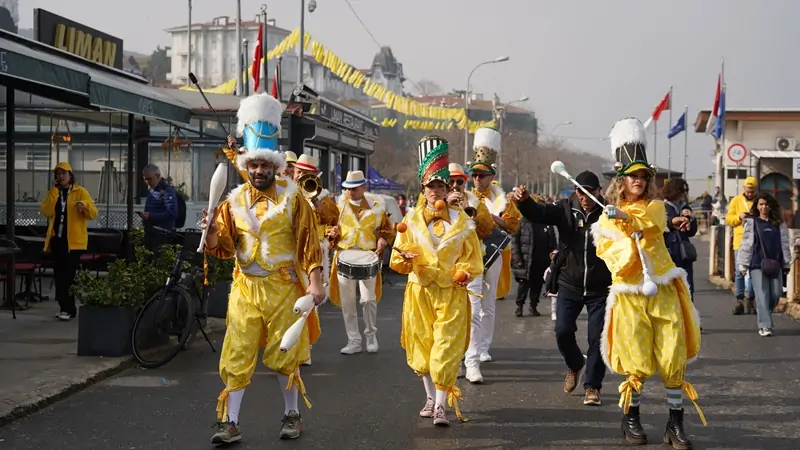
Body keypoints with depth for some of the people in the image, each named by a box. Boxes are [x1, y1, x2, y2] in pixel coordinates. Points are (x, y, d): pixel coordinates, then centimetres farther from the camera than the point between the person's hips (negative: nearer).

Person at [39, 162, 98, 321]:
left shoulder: (80, 191, -1)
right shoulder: (52, 193, 11)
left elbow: (93, 214, -8)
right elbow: (45, 211, -6)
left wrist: (84, 205, -27)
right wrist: (54, 191, -9)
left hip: (74, 240, -5)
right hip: (57, 239, 5)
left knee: (69, 274, -8)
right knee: (59, 274, 6)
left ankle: (68, 309, -5)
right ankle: (65, 307, 14)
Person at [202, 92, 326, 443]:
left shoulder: (292, 198, -2)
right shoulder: (235, 201, 5)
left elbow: (309, 243, -3)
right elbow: (222, 247, 3)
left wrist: (315, 282, -9)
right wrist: (212, 233, -19)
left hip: (283, 288, -2)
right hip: (245, 287, 2)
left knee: (286, 355, 7)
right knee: (237, 356, -1)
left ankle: (291, 415, 23)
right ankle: (230, 423, 5)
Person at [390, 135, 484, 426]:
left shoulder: (461, 221, 3)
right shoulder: (411, 220, 5)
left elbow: (473, 257, 7)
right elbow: (398, 260, 3)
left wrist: (464, 273, -13)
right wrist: (405, 257, -20)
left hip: (451, 293, -2)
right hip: (420, 290, 2)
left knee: (446, 349, -9)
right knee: (422, 345, 9)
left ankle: (441, 406, -9)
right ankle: (431, 397, 26)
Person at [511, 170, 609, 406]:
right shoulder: (566, 209, -3)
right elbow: (538, 213, -16)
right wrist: (524, 200, -36)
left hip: (599, 288, -2)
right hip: (569, 284, 2)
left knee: (597, 338, -1)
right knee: (563, 331, -2)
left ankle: (592, 386, 14)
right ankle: (575, 364, 30)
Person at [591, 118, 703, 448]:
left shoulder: (655, 206, 7)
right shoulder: (607, 217, 6)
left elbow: (648, 220, -18)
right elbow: (607, 251, -5)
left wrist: (626, 217, -37)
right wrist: (625, 250, -25)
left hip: (663, 290, 1)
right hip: (630, 294, -1)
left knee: (673, 358, -2)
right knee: (635, 361, -2)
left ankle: (676, 423, 7)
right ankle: (631, 418, 17)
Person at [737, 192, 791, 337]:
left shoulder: (779, 223, 10)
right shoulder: (751, 222, 3)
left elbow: (784, 243, 12)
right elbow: (746, 244, 2)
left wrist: (786, 263, 10)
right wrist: (743, 264, -1)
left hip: (775, 264, 3)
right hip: (757, 265, -3)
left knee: (776, 294, 2)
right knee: (762, 295, -7)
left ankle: (763, 317, 26)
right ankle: (764, 326, -7)